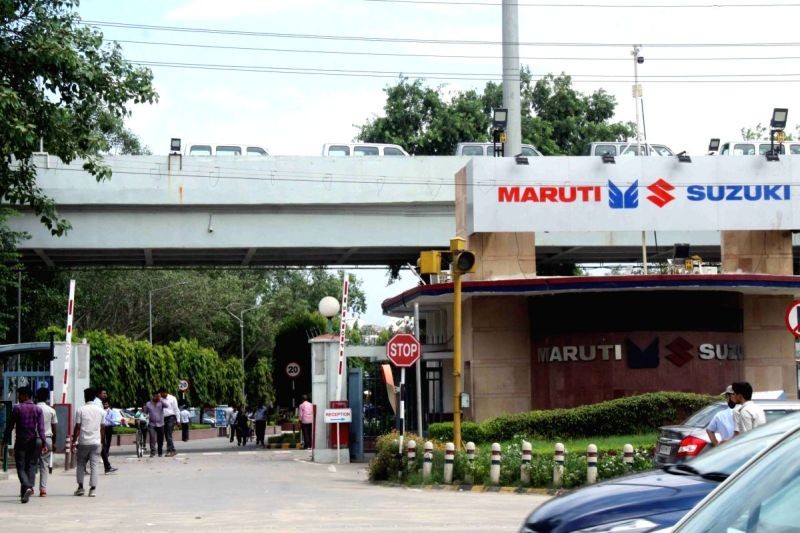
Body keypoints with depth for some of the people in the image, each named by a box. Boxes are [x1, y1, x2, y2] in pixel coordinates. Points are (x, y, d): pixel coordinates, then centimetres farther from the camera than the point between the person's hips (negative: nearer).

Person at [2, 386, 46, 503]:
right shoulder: (38, 409, 3)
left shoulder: (17, 408, -5)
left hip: (20, 441, -3)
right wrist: (43, 443, -7)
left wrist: (4, 441, 2)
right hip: (34, 441, 3)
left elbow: (10, 426, -4)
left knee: (21, 467, 0)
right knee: (31, 466, 9)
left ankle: (27, 487, -23)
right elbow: (41, 428, -4)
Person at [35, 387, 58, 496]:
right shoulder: (51, 410, 2)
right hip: (47, 439, 1)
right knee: (45, 465, 5)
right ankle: (43, 489, 1)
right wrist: (54, 443, 13)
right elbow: (54, 428, 4)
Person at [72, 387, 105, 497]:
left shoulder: (81, 410, -4)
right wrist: (101, 441, 19)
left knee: (81, 464, 12)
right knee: (94, 465, 2)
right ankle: (93, 489, -3)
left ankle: (80, 487, 11)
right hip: (96, 442, 2)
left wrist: (74, 441, 1)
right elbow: (102, 428, 9)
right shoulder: (100, 411, 5)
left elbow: (77, 427, -6)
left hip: (83, 442, -2)